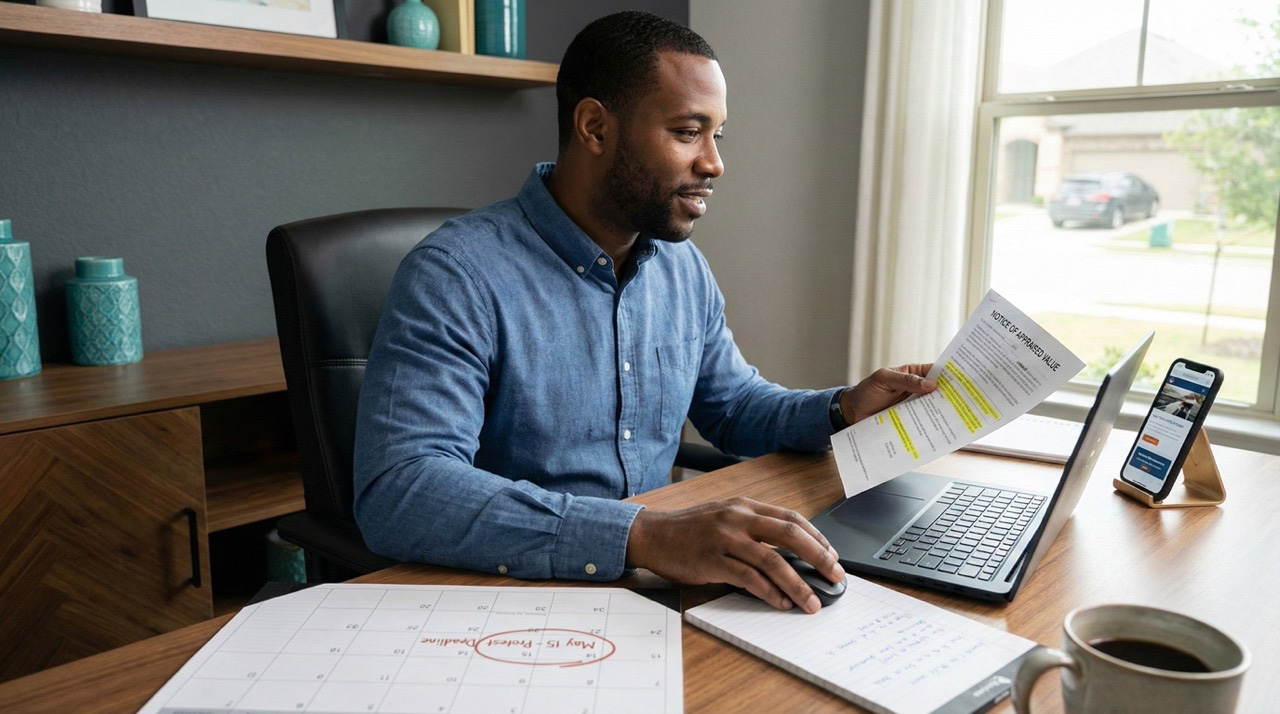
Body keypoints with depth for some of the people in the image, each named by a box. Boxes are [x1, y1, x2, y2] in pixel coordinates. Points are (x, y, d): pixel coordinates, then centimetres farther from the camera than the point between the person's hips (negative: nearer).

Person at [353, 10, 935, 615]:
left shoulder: (684, 268, 6)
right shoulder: (455, 277, -18)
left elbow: (732, 405, 19)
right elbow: (395, 496, -29)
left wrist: (843, 410, -1)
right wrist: (643, 536, -38)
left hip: (652, 591, 6)